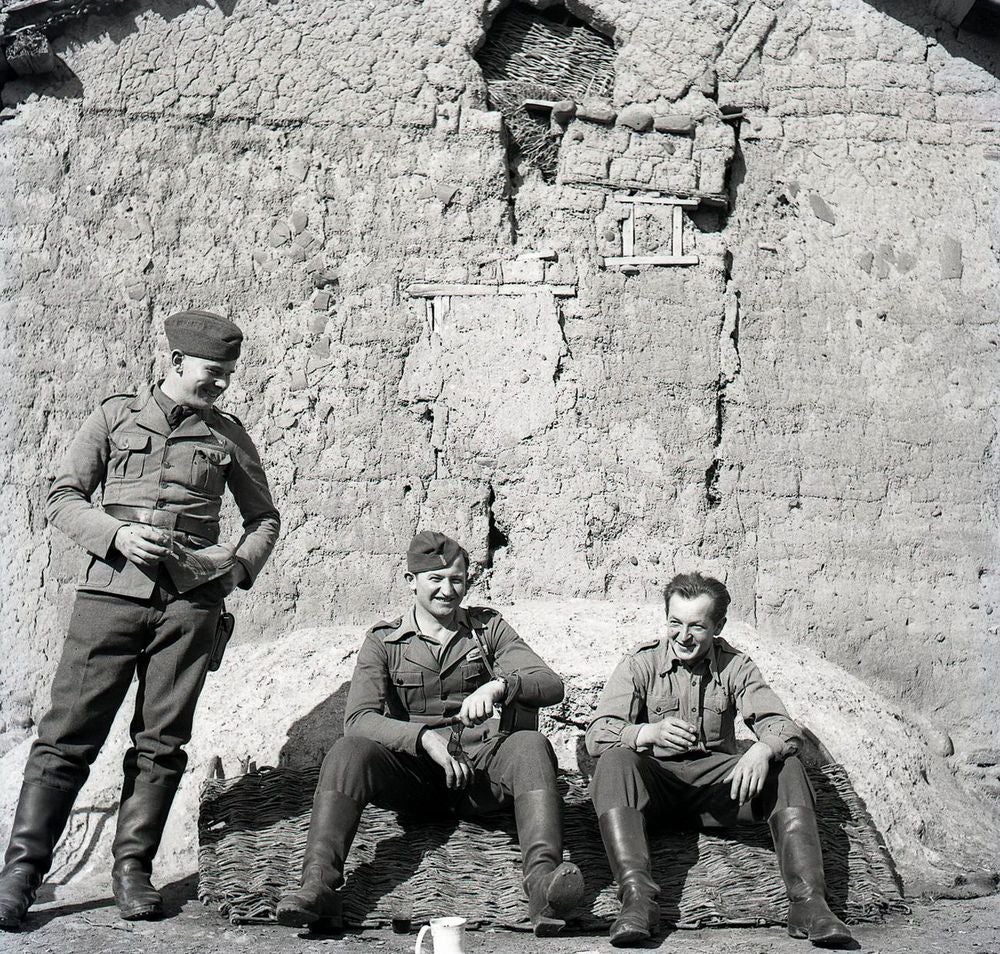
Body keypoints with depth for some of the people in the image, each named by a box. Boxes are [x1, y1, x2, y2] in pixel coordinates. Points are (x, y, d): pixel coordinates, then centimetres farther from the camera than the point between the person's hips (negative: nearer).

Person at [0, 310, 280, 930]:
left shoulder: (228, 435, 15)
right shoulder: (115, 417, 11)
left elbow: (264, 517, 21)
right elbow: (62, 497, 8)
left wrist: (240, 563, 2)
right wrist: (116, 534, -9)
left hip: (192, 598, 2)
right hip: (113, 589, -1)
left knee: (161, 740, 2)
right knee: (70, 733, -5)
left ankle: (134, 866, 11)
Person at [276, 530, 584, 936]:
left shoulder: (488, 627, 13)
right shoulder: (384, 641, 9)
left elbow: (551, 685, 1)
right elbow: (359, 719, -7)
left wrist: (499, 686, -21)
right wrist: (424, 737, -22)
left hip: (481, 766, 0)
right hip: (414, 770, 0)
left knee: (531, 746, -30)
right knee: (349, 751, -28)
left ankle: (542, 879, -51)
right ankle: (318, 884, -42)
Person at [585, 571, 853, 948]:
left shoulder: (736, 666, 4)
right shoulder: (641, 663, -1)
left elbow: (784, 728, -6)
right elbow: (597, 734, -11)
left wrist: (763, 749, -31)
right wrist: (650, 732, -32)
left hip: (718, 782, 2)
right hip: (657, 781, -2)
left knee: (787, 768, -23)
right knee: (615, 762, -33)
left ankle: (808, 901, -32)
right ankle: (637, 897, -44)